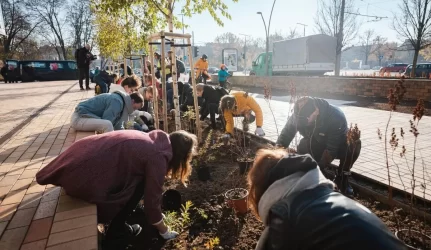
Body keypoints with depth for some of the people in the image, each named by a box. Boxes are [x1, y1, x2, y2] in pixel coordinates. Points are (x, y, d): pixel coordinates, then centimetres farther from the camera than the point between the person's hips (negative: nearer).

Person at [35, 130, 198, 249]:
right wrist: (164, 231, 12)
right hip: (85, 177, -9)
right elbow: (152, 198, -6)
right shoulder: (157, 156, -14)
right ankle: (112, 237, 13)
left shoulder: (155, 140, 12)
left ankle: (120, 225, 29)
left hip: (80, 160, 9)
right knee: (138, 185, -2)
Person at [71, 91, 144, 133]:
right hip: (79, 118, -10)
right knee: (107, 124, -32)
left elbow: (118, 125, 10)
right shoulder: (117, 101, -22)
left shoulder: (123, 102, 7)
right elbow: (106, 122, -25)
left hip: (88, 115, 10)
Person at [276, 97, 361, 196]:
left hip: (338, 146, -1)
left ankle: (342, 177, -13)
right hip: (317, 146, 2)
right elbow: (285, 136, -22)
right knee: (303, 146, -32)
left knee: (354, 143, -35)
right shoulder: (299, 115, -25)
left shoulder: (336, 117, -36)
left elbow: (331, 149, -35)